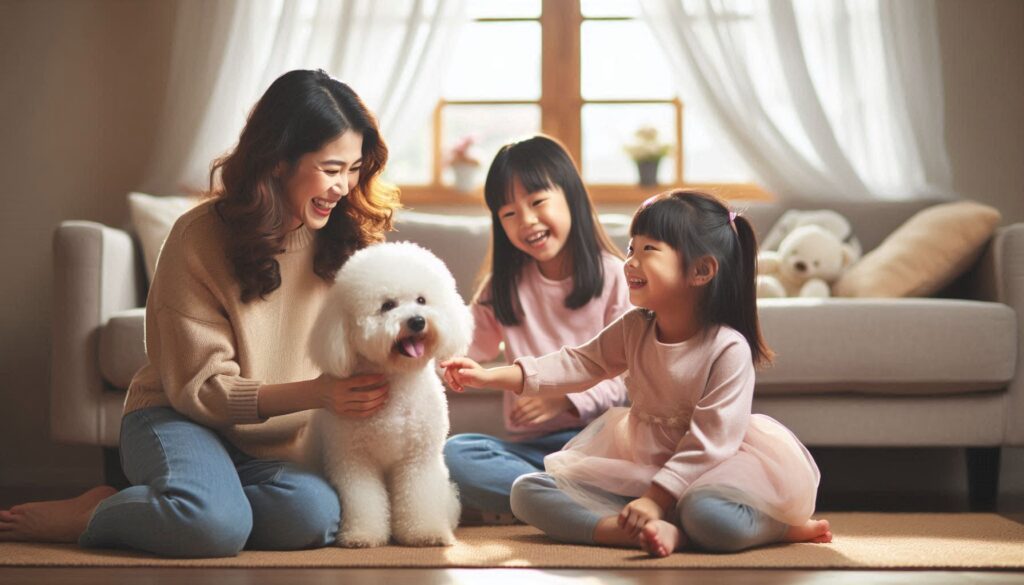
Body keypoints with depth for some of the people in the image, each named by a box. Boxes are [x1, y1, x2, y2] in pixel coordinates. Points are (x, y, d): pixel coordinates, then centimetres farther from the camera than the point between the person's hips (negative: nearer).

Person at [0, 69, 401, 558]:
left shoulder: (347, 238, 1)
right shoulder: (200, 238, -12)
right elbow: (199, 388, -13)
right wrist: (315, 393, -27)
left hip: (281, 443, 5)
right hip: (182, 420, -5)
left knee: (314, 516, -32)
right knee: (214, 523, -39)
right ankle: (89, 513, -10)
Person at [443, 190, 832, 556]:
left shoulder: (728, 348, -17)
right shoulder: (634, 330, 1)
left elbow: (708, 441, -20)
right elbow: (577, 364, 0)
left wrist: (655, 499, -25)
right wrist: (492, 376, -11)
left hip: (704, 475, -7)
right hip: (639, 470, 7)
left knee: (712, 517, -44)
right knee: (527, 492, -12)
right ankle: (655, 531, -28)